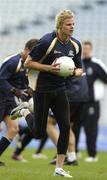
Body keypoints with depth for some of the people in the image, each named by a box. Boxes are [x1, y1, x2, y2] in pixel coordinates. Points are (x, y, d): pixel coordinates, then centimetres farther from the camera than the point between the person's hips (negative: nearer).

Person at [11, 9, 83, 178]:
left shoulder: (75, 45, 1)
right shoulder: (47, 41, -19)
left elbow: (79, 69, 13)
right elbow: (28, 63, -15)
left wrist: (74, 72, -10)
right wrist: (49, 68, -25)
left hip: (59, 90, 5)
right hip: (42, 89, -5)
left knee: (65, 126, -8)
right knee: (40, 133, 1)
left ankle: (59, 168, 0)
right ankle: (25, 113, 33)